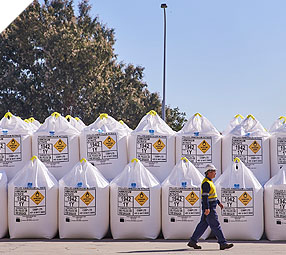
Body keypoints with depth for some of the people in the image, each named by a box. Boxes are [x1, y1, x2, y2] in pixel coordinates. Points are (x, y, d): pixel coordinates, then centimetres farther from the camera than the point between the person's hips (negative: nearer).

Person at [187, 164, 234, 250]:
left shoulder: (209, 182, 17)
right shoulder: (206, 183, -16)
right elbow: (204, 196, -23)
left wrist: (219, 202, 24)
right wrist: (207, 208, -27)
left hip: (210, 207, 10)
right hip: (208, 208, -10)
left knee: (203, 225, 11)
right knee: (216, 225, -7)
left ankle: (192, 242, 14)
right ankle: (223, 244, -5)